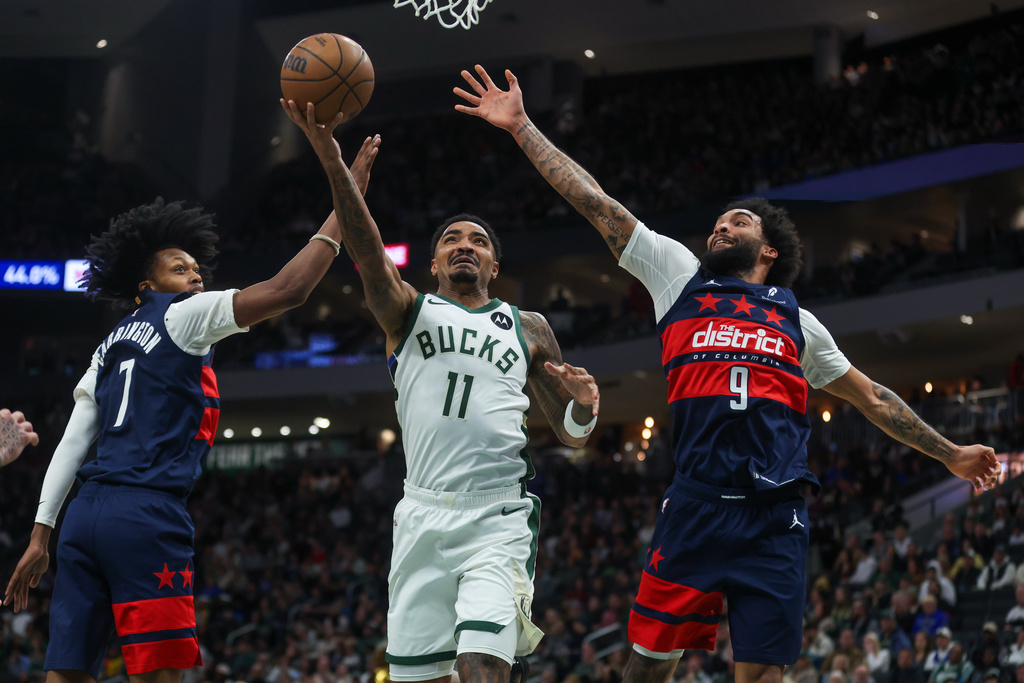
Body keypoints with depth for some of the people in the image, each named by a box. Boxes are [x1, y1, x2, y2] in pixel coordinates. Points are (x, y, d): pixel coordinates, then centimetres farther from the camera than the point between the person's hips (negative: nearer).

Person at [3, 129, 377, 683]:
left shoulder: (108, 350, 24)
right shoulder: (181, 317, 3)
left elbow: (71, 446, 19)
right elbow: (286, 290, -8)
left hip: (86, 514, 8)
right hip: (146, 516, -8)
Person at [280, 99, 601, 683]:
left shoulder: (528, 328, 17)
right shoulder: (407, 311, 14)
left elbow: (571, 436, 19)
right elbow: (366, 248, -7)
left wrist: (585, 406, -6)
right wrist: (332, 160, -23)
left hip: (500, 517, -1)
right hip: (424, 515, 1)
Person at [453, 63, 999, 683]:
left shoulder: (796, 321, 21)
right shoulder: (679, 275, 18)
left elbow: (871, 398, 30)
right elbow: (594, 201, 16)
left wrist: (950, 454, 31)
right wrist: (521, 126, 15)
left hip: (775, 519, 1)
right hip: (696, 507, -1)